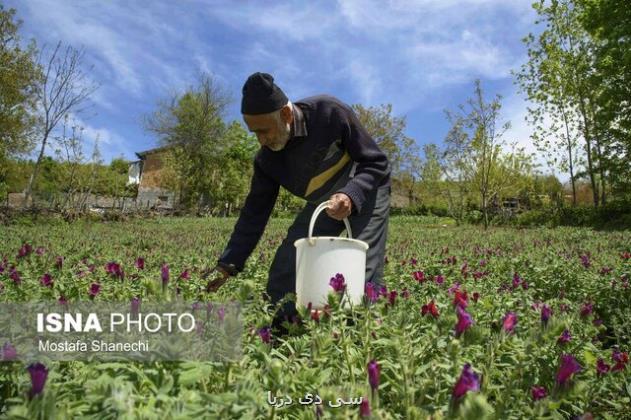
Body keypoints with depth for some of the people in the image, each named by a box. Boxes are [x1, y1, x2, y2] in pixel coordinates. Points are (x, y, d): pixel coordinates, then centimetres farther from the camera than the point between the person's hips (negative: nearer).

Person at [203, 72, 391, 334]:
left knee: (363, 273, -21)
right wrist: (228, 264, -11)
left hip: (364, 190, -4)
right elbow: (255, 212, -6)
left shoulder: (331, 113, -26)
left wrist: (351, 196, -39)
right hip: (323, 203, 5)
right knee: (285, 268, -6)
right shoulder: (267, 159, -12)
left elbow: (377, 162, -20)